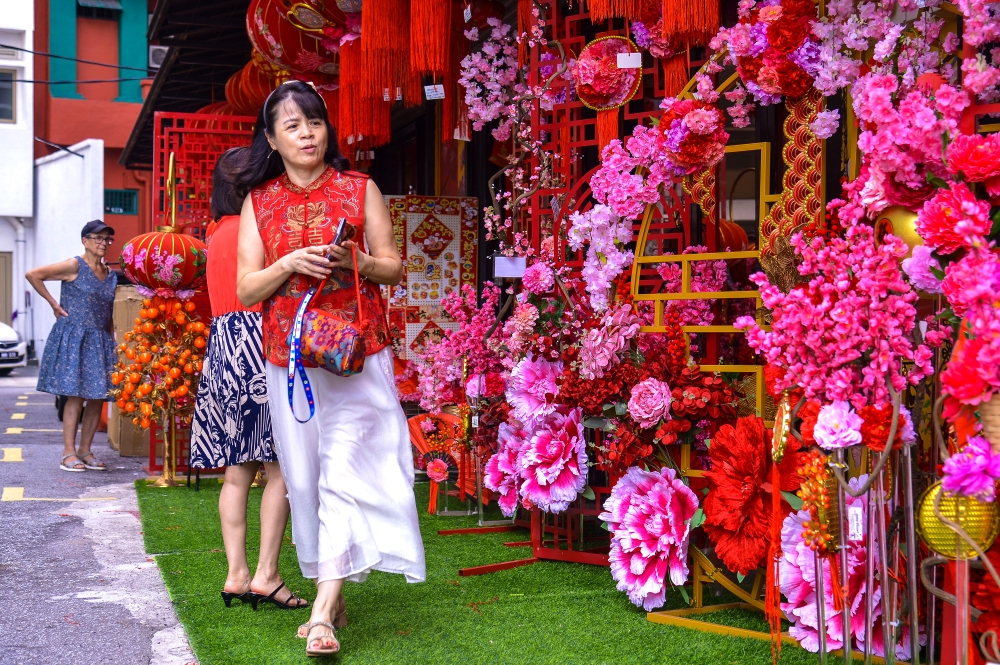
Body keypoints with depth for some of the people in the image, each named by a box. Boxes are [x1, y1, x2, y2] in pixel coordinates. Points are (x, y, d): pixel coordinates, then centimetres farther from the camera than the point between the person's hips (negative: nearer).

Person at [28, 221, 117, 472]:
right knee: (75, 396, -8)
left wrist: (112, 343, 10)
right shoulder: (74, 266, -6)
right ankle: (69, 453, -3)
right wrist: (53, 303, -6)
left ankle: (85, 450, 13)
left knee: (98, 397, 4)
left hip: (100, 341, 6)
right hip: (74, 338, -6)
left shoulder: (111, 276, 12)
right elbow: (32, 275, -9)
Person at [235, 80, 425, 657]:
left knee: (344, 473, -11)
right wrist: (289, 264, -13)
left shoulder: (360, 189, 5)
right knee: (304, 477, 6)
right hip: (289, 356, 3)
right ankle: (331, 593, 19)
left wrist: (353, 260, -14)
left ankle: (324, 613, -13)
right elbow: (246, 290, 5)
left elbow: (394, 268, 5)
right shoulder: (259, 203, 9)